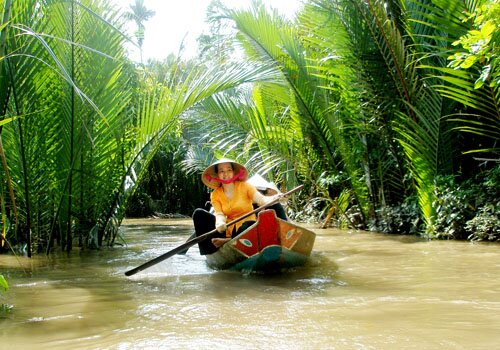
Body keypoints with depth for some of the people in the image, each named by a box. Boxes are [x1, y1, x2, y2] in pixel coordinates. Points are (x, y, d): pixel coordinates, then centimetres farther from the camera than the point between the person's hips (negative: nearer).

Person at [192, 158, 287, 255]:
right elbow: (219, 214, -11)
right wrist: (220, 223, -36)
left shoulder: (245, 186, -2)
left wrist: (274, 199, -40)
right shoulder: (215, 195, 3)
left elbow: (261, 199, -17)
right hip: (227, 230, 3)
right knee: (199, 213, -12)